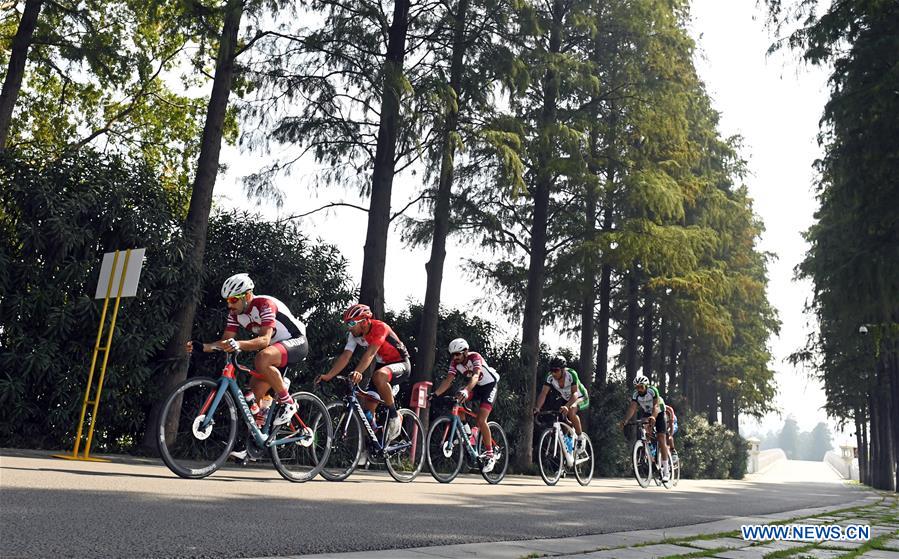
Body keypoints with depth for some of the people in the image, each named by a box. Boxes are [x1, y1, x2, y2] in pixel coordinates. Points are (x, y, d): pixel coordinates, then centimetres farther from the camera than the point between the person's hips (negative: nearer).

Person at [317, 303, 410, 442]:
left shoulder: (379, 328, -27)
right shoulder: (354, 334, -8)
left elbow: (370, 353, -40)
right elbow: (345, 356, -16)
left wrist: (357, 372, -56)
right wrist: (328, 376, -29)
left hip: (401, 364, -7)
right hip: (382, 364, 7)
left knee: (378, 376, -38)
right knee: (369, 407, -2)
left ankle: (394, 415, -21)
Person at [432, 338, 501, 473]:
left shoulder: (475, 357, -30)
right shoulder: (455, 363, -13)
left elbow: (475, 376, -46)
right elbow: (448, 380, -23)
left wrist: (466, 390, -64)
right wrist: (435, 394, -39)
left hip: (489, 384, -6)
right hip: (474, 386, 6)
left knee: (481, 420, -20)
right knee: (455, 401, -21)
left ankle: (490, 455, -7)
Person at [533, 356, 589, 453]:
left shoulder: (571, 374, -32)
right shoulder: (550, 377, -21)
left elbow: (575, 393, -40)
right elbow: (543, 393, -28)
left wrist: (567, 406, -57)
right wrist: (537, 408, -45)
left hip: (581, 398, -6)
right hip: (566, 399, 6)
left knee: (571, 411, -33)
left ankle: (581, 438, -14)